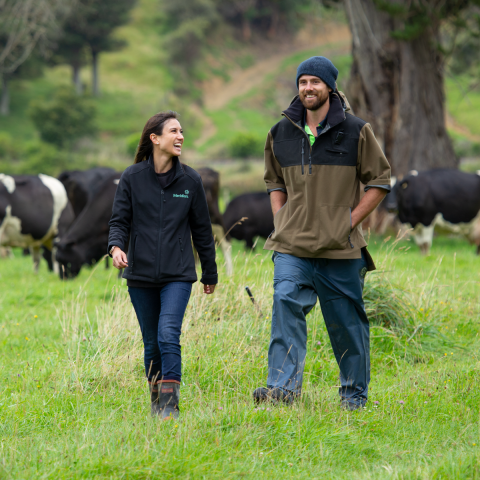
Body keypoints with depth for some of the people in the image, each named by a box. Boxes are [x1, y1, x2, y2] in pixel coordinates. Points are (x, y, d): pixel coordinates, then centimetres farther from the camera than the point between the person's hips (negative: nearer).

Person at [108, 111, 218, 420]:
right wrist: (116, 246, -20)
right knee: (151, 343, 9)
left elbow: (202, 229, 11)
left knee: (169, 335, -18)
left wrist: (210, 274, 17)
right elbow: (120, 220, 2)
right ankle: (156, 402, 25)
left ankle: (171, 405, -17)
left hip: (178, 275, -1)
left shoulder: (190, 180, 4)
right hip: (141, 275, 1)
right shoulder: (132, 178, 1)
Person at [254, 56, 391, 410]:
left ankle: (355, 393, 20)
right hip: (292, 246, 2)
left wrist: (351, 220, -4)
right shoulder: (281, 134, 9)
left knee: (347, 321, 5)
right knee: (286, 305, -18)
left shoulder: (356, 132, -1)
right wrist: (280, 221, 9)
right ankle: (283, 385, -22)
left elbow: (380, 181, 4)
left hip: (341, 248, -2)